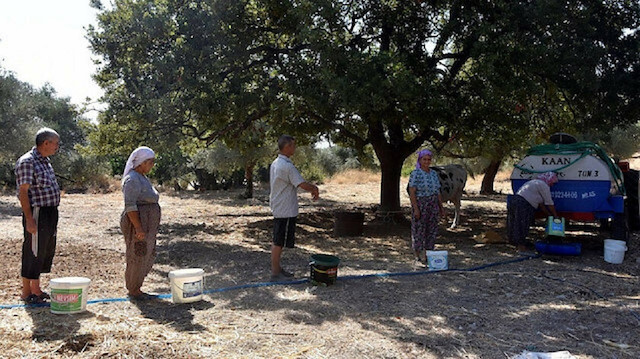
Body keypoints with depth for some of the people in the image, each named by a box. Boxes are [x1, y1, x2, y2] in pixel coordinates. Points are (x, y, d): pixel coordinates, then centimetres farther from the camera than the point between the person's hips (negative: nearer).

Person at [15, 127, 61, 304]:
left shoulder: (45, 161, 16)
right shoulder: (27, 161, -13)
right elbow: (23, 192, -16)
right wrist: (29, 219, -20)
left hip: (50, 214, 10)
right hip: (37, 214, -10)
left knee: (46, 252, 15)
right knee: (33, 253, -2)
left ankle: (36, 289, 26)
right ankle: (26, 293, 10)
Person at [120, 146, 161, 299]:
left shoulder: (142, 178, 17)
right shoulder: (132, 179, -15)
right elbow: (130, 205, -22)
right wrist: (138, 228, -24)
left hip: (145, 225, 10)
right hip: (137, 223, -10)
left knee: (148, 256, 15)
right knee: (137, 257, -1)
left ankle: (135, 288, 25)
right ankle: (133, 291, 11)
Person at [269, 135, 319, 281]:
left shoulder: (275, 164, 11)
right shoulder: (287, 166, -21)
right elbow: (303, 184, -23)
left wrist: (310, 187, 15)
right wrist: (315, 188, -4)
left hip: (277, 208, 10)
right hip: (286, 210, -10)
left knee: (277, 241, 16)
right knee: (279, 242, -2)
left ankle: (277, 269, 27)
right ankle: (275, 273, 6)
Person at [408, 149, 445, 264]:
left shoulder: (433, 173, 12)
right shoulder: (415, 174, -9)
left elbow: (437, 192, 16)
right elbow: (412, 192, -14)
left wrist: (441, 207, 13)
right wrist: (415, 209, -19)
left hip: (433, 206, 7)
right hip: (420, 205, -7)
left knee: (432, 229, 9)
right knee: (419, 229, -1)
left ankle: (428, 254, 20)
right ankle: (418, 257, 8)